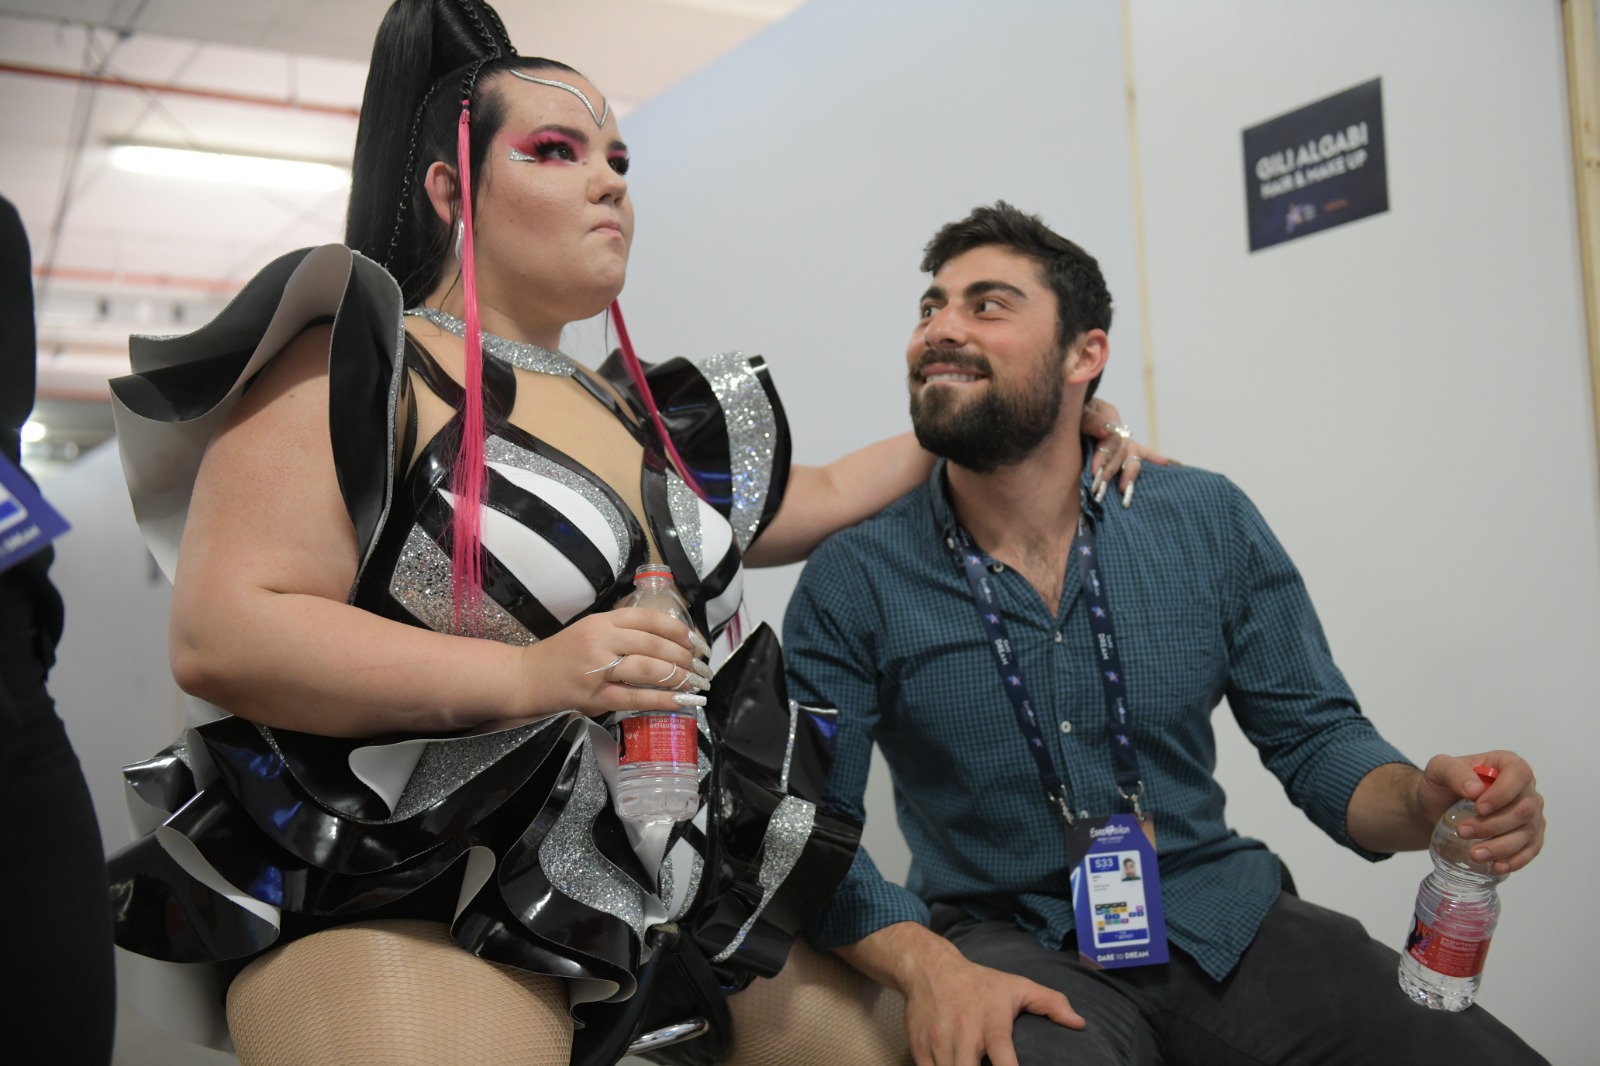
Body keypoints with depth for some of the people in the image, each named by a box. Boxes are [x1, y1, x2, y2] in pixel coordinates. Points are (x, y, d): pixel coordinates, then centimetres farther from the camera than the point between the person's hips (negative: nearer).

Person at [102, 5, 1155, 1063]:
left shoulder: (643, 422, 16)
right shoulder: (356, 365, -7)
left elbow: (821, 499, 31)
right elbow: (219, 636, -17)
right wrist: (531, 677, -25)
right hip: (396, 925, -7)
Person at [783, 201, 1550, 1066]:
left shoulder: (1207, 524, 0)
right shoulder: (853, 583, -7)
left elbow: (1314, 736, 5)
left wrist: (1424, 803, -17)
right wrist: (927, 968, -26)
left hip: (1222, 924, 3)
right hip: (1015, 947, -2)